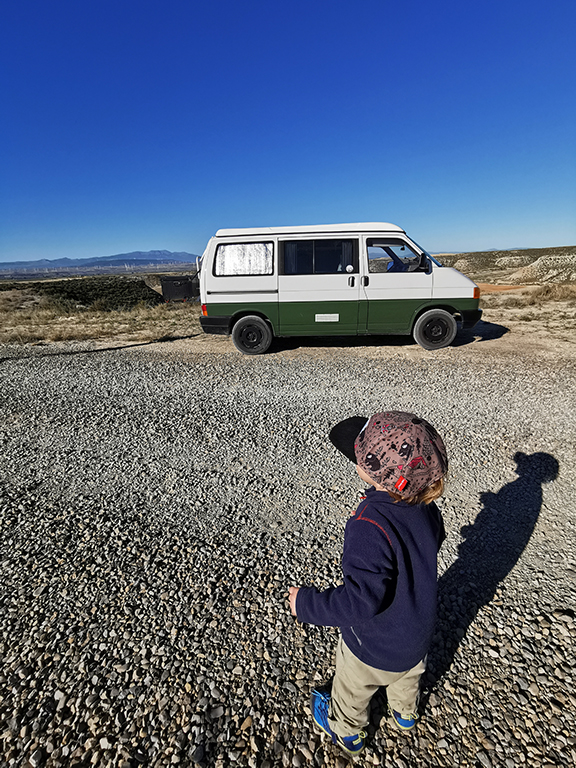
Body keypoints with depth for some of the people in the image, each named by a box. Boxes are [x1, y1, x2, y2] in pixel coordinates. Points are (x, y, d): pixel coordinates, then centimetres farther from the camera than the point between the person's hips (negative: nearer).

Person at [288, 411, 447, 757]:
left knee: (353, 689, 28)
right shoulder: (426, 507, -20)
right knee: (408, 675, 38)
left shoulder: (370, 526, -42)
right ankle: (405, 713, 68)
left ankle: (347, 732, 58)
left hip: (376, 644, -5)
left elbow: (362, 601, -41)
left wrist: (306, 604, -28)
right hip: (419, 631, 6)